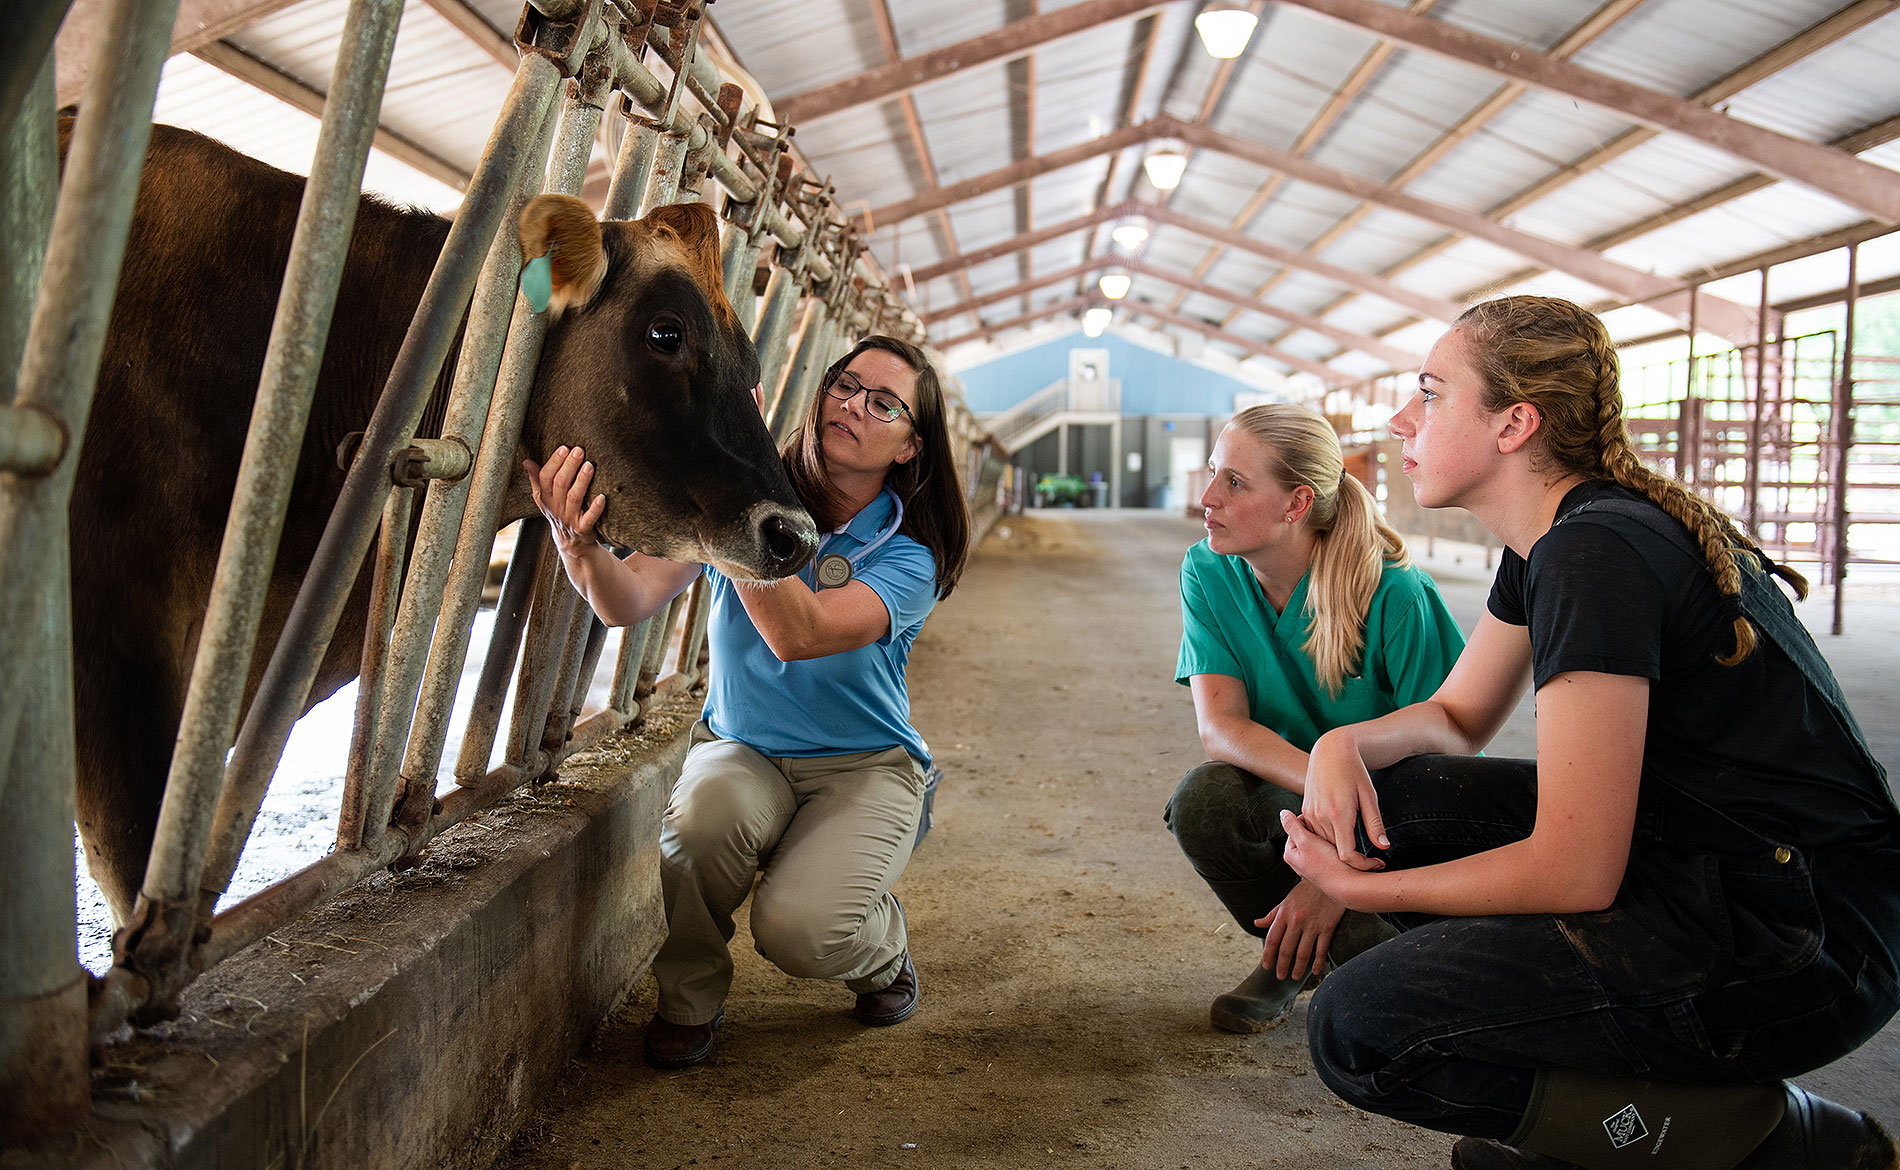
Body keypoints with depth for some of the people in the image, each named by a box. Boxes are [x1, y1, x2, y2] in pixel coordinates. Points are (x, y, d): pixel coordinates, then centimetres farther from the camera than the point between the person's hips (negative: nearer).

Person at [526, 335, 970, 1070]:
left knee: (798, 929, -27)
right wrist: (580, 545, -43)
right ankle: (690, 999, -4)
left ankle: (883, 951, 12)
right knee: (704, 812, -34)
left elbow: (800, 634, -34)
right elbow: (631, 600, -20)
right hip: (740, 752, 2)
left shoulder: (909, 553, -14)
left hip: (863, 768, -2)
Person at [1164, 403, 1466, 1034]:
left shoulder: (1395, 594, -23)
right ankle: (1291, 949, 1)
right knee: (1203, 798, -30)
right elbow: (1219, 726, -18)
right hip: (1288, 795, 4)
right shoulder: (1208, 573, -9)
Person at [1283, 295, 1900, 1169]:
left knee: (1360, 1031, -19)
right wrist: (1346, 743, -3)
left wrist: (1358, 887, -11)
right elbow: (1457, 716, 19)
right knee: (1379, 797, 5)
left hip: (1795, 940, -10)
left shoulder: (1596, 555, -22)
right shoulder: (1548, 541, 8)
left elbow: (1573, 873, -24)